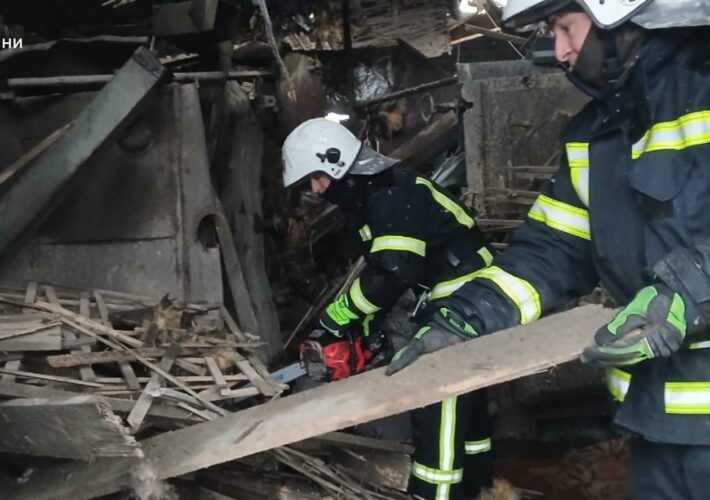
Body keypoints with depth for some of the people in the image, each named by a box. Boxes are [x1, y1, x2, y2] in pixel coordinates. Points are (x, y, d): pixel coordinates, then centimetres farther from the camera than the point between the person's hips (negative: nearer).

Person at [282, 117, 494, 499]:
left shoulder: (392, 191, -21)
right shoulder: (366, 198, 11)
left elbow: (394, 271, -28)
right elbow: (378, 270, 16)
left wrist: (336, 317, -18)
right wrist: (360, 330, 8)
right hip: (449, 300, 11)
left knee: (439, 401, -11)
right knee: (460, 392, 20)